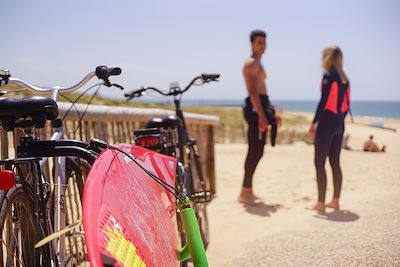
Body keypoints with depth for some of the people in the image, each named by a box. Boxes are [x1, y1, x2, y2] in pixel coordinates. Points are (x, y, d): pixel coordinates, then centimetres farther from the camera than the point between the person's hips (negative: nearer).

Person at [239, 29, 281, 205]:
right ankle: (245, 192, -6)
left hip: (261, 108, 10)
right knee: (255, 151, -10)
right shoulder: (251, 63, -8)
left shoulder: (258, 64, 23)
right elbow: (252, 91, -19)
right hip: (255, 108, -10)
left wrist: (272, 112, 23)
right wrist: (261, 115, -27)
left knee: (257, 151, 11)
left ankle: (247, 190, 17)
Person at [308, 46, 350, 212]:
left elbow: (323, 102, -15)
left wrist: (313, 123, -11)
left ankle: (321, 203, -3)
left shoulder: (328, 75, -9)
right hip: (339, 124, 8)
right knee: (335, 162, 12)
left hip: (326, 123, -8)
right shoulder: (344, 78, 12)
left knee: (319, 163, -3)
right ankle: (335, 201, 17)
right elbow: (346, 105, 13)